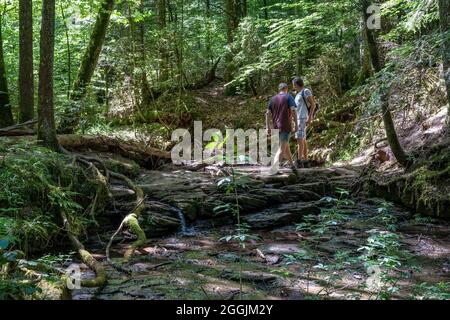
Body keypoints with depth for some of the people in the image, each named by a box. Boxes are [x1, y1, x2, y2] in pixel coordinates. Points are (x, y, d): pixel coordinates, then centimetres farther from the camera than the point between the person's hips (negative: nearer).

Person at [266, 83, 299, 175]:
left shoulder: (273, 99, 13)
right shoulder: (288, 97, -1)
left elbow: (268, 113, 5)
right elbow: (293, 110, -13)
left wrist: (268, 127, 5)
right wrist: (296, 124, -12)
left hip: (277, 127, 5)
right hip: (286, 126, -5)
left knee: (286, 146, 19)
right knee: (282, 149, -9)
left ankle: (292, 166, 26)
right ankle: (274, 167, -23)